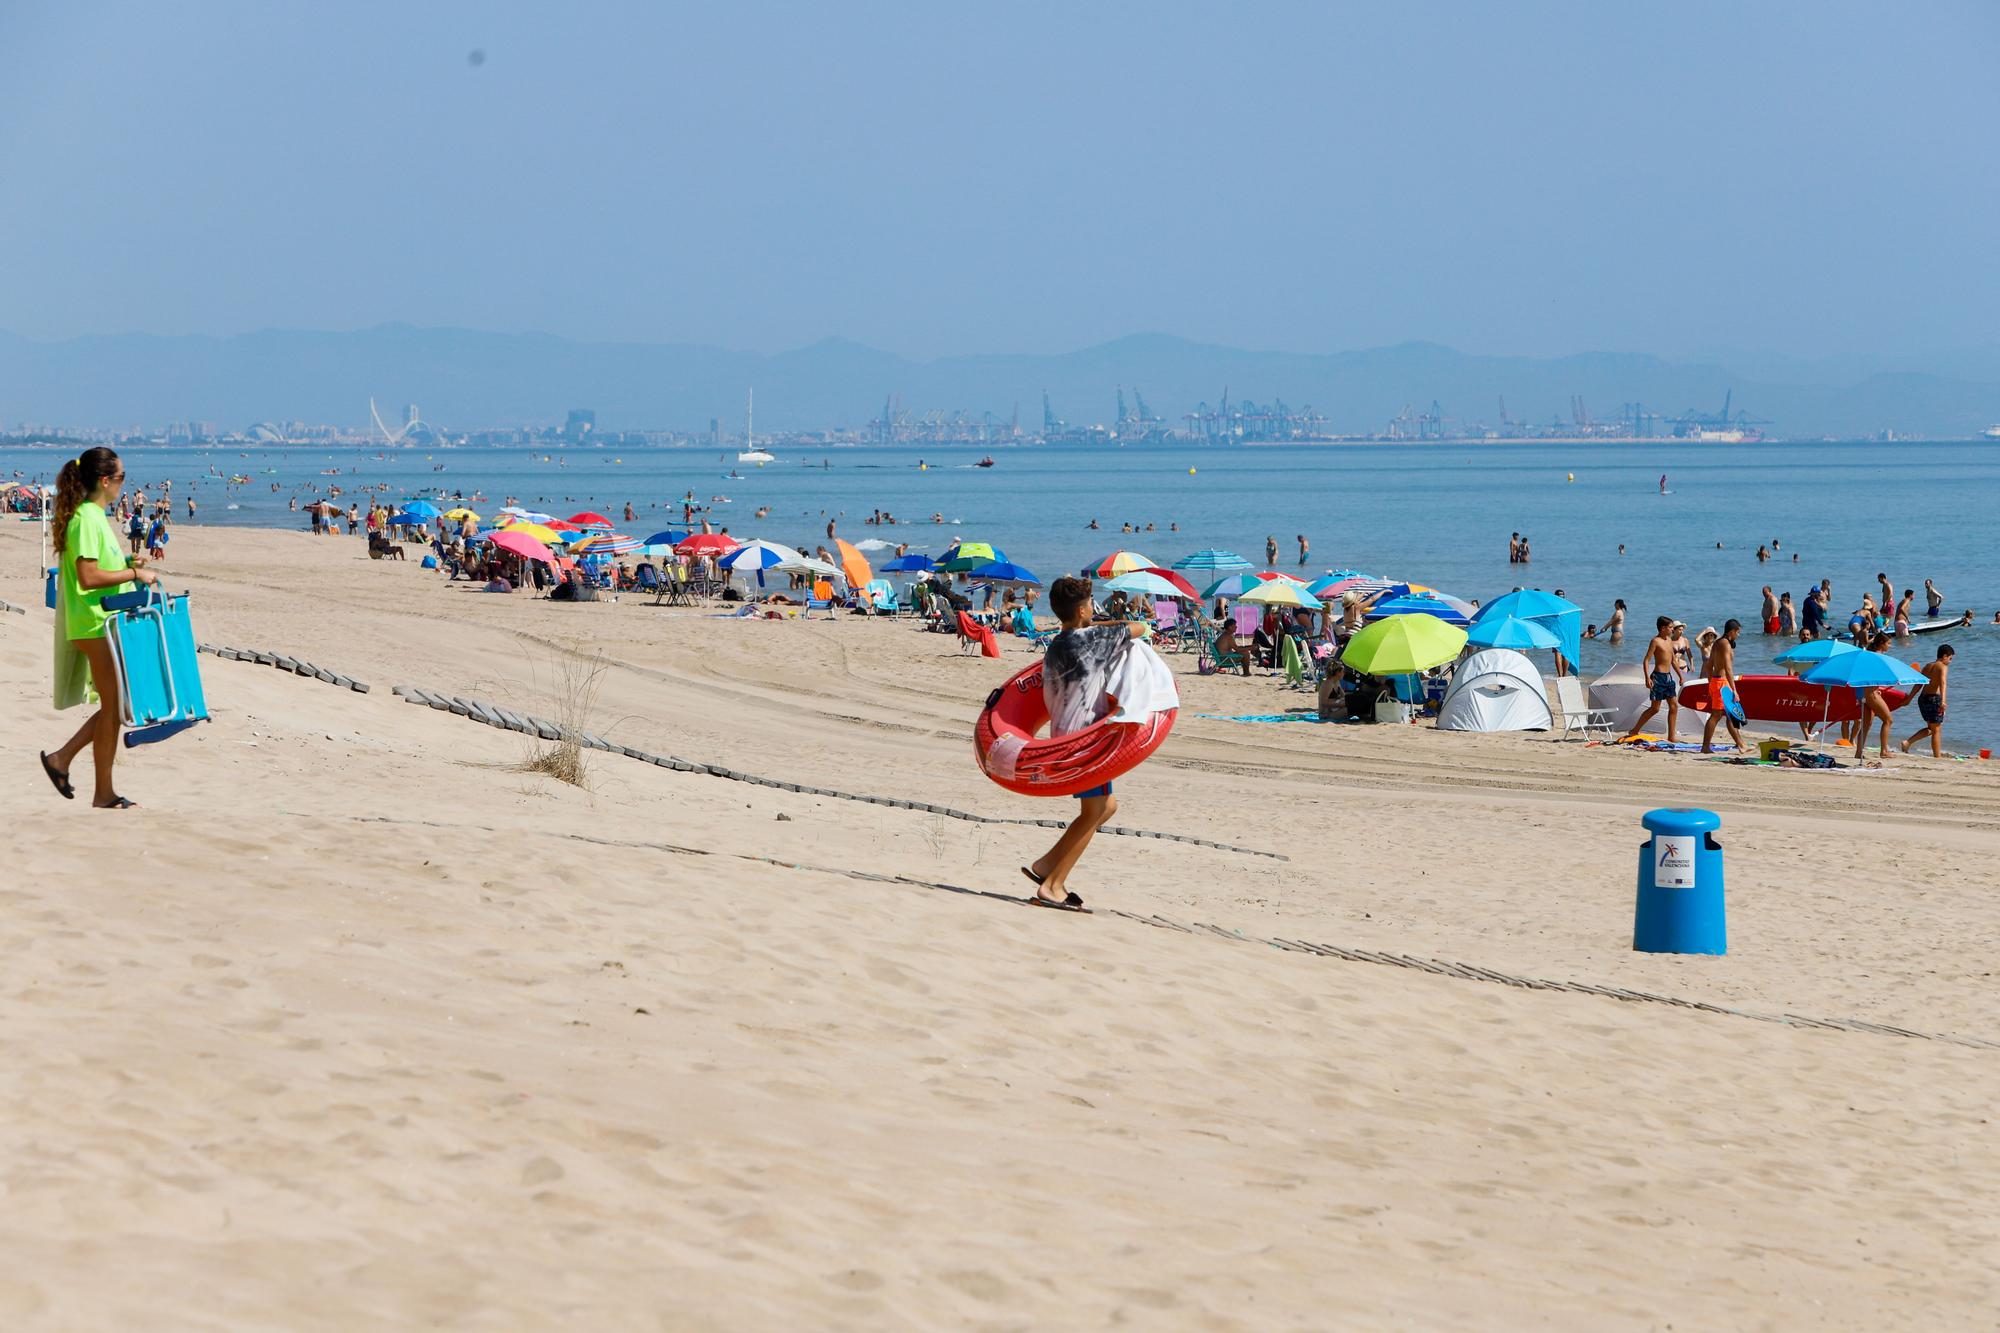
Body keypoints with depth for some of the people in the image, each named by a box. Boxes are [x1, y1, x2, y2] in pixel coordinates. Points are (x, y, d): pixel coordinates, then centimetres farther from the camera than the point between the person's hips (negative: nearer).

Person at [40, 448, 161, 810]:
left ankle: (61, 758, 18)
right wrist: (133, 573, -17)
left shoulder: (94, 515, 13)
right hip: (96, 624, -10)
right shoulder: (87, 519, -17)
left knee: (116, 704, 13)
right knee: (113, 705, -3)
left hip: (107, 622, 10)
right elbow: (88, 577, -24)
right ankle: (104, 794, 4)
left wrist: (127, 565, 11)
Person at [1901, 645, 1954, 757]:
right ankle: (1937, 756, 4)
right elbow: (1942, 682, -22)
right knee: (1936, 730, 3)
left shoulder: (1928, 666, 17)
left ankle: (1907, 743, 9)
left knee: (1931, 728, 20)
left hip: (1922, 697, 7)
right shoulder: (1943, 667, -5)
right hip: (1934, 698, -7)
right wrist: (1943, 700, -33)